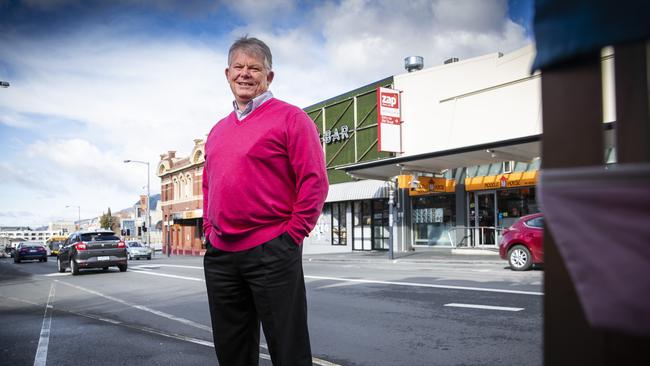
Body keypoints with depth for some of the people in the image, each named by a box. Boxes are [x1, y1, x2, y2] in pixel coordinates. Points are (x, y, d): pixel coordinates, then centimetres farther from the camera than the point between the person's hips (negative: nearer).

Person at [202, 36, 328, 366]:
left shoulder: (289, 118, -4)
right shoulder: (218, 131, 17)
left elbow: (314, 182, -9)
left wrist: (291, 236, -11)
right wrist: (209, 230, 14)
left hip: (271, 252, -6)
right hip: (219, 255, 7)